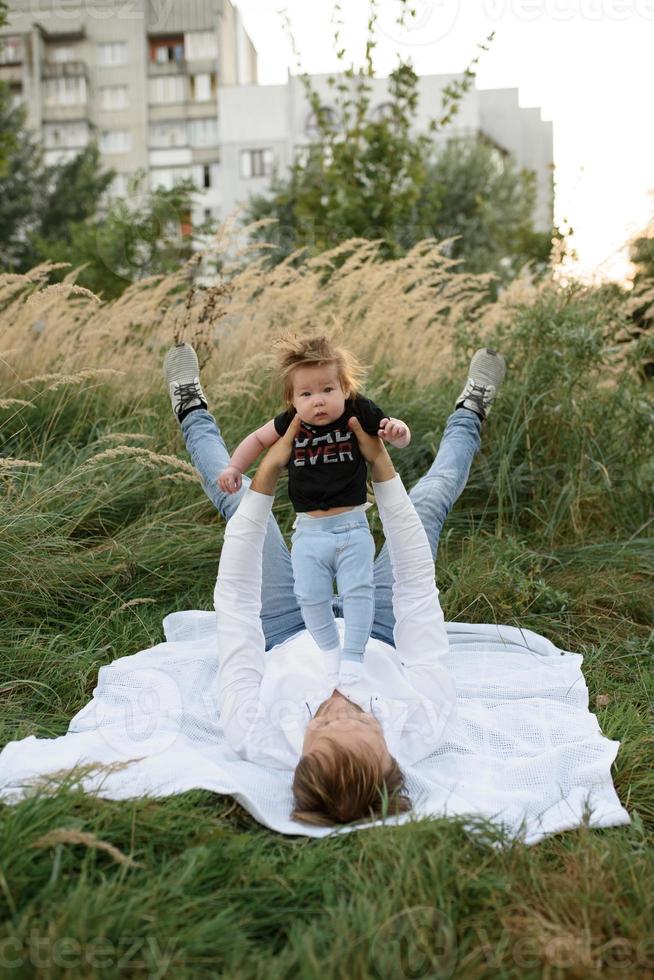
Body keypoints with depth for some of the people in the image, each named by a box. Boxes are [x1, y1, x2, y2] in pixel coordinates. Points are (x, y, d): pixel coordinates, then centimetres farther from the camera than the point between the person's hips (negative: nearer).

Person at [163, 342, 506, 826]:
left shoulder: (256, 737, -46)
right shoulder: (422, 729, -45)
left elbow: (236, 597, -41)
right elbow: (418, 585, -40)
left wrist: (267, 475, -44)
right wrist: (383, 468, -43)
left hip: (287, 641, 0)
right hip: (379, 643, 1)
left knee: (237, 499, 5)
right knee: (429, 502, 3)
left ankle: (194, 412, 38)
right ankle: (468, 416, 36)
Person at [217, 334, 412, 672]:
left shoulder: (360, 413, -11)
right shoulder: (290, 423, -7)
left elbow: (401, 439, 0)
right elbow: (258, 439, 11)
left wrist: (397, 431, -23)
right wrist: (234, 468, -1)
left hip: (352, 527, -2)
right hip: (309, 530, 2)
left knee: (358, 591, -3)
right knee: (311, 596, 4)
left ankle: (353, 655, 12)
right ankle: (330, 650, 25)